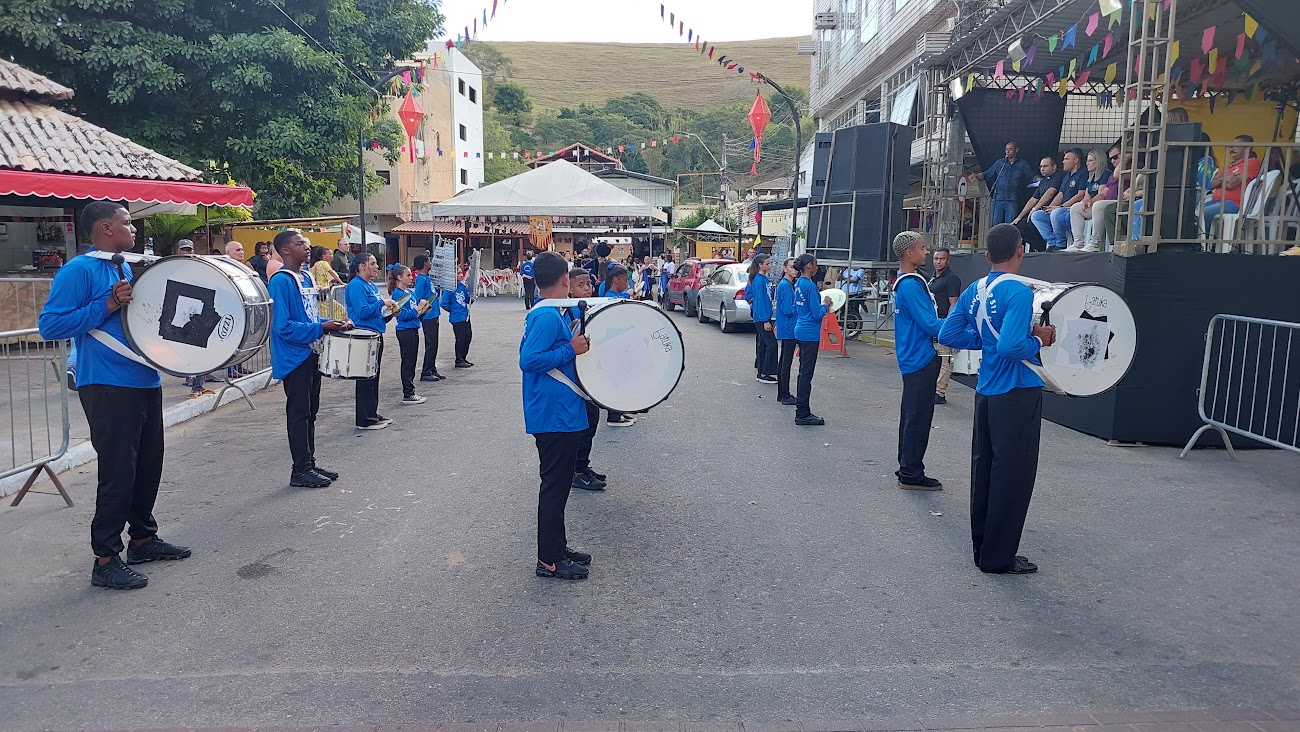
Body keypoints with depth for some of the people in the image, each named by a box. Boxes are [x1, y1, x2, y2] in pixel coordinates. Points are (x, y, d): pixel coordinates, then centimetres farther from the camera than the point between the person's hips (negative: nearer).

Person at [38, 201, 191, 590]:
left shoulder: (128, 269, 15)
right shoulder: (79, 270, -11)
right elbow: (50, 325, -18)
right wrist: (107, 305, -22)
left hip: (145, 381, 9)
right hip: (108, 386, -9)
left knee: (148, 463, 15)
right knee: (118, 471, -6)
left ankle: (143, 538, 30)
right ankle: (105, 559, 4)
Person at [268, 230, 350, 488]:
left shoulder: (307, 278, 12)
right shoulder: (280, 281, -16)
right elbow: (283, 326, -22)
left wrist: (332, 324, 4)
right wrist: (321, 328, -22)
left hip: (311, 355, 9)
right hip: (294, 358, -9)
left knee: (310, 412, 15)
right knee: (299, 414, -1)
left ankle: (309, 463, 24)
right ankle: (300, 471, 7)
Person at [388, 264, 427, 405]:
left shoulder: (411, 291, 13)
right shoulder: (397, 294, -13)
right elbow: (403, 315, -19)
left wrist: (422, 310, 0)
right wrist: (417, 310, -14)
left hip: (413, 330, 9)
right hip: (405, 331, -9)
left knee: (412, 363, 13)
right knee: (407, 363, -4)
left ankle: (410, 392, 19)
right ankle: (407, 395, 2)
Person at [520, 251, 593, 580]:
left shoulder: (549, 314, 10)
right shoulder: (548, 317, -19)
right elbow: (529, 360, -25)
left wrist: (576, 343, 9)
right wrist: (571, 349, -22)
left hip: (561, 414, 10)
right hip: (554, 416, -10)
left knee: (559, 483, 17)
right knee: (555, 485, -1)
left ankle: (557, 547, 29)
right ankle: (549, 560, 8)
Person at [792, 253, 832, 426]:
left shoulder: (799, 284, 9)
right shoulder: (810, 285, -18)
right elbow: (817, 314, -19)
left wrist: (822, 303, 14)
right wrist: (825, 304, -1)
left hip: (801, 332, 9)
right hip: (810, 334, -9)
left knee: (804, 372, 14)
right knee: (806, 373, -4)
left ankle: (802, 411, 21)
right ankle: (802, 414, 0)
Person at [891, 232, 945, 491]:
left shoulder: (904, 283, 14)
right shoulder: (911, 285, -18)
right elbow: (930, 324, -21)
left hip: (913, 359, 11)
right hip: (921, 360, -11)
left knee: (911, 416, 16)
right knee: (918, 418, -3)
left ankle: (907, 469, 25)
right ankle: (911, 475, 4)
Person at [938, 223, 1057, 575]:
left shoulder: (974, 290, 5)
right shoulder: (1018, 292, -19)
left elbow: (948, 335, 7)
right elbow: (1010, 346, -29)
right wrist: (1039, 341, -12)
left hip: (986, 391, 8)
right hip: (1017, 393, -8)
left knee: (984, 468, 15)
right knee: (1012, 476, 2)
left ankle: (982, 546, 26)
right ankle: (998, 557, 9)